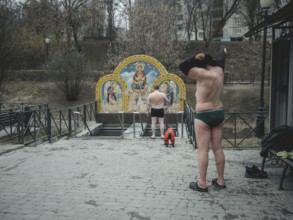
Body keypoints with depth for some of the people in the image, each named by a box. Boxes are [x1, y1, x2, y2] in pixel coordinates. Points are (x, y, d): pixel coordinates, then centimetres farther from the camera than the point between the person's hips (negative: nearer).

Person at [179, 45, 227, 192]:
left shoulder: (203, 74, -14)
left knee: (202, 150, -3)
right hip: (219, 114, 7)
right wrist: (223, 50, 48)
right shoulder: (219, 71, 6)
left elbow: (182, 66, -14)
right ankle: (220, 181, 18)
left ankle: (202, 184, 1)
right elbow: (220, 58, 29)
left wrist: (196, 58, -6)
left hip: (203, 115, -7)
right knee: (217, 148, 11)